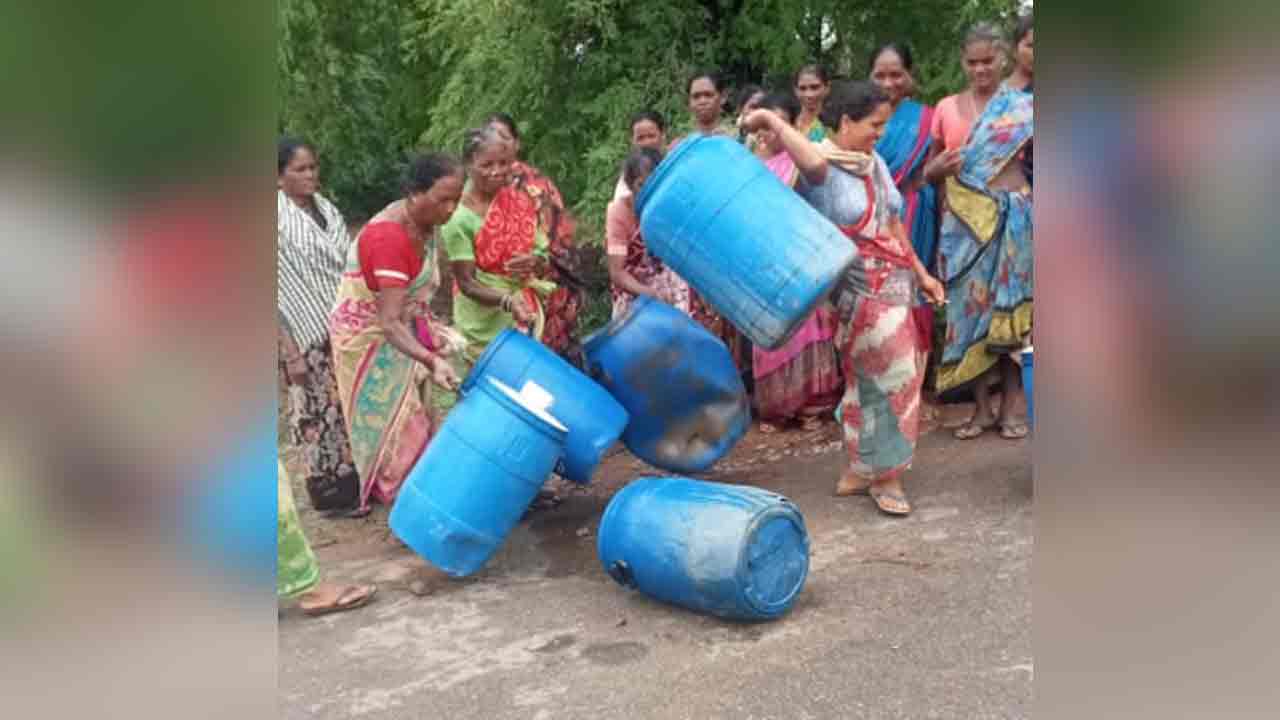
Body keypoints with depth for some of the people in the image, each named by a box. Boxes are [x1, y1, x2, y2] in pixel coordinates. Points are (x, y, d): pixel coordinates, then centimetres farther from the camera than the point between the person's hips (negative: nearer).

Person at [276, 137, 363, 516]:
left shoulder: (327, 209, 6)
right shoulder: (279, 220, -14)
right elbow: (278, 294, -16)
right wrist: (291, 353, -17)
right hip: (309, 340, -6)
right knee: (320, 413, 6)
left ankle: (357, 480, 30)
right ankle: (332, 491, 21)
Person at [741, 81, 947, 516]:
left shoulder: (874, 162, 11)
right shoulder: (818, 165, -13)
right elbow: (815, 162, -41)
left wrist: (920, 273, 18)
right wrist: (772, 121, -30)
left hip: (893, 283, 7)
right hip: (860, 289, -7)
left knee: (867, 378, 14)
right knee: (895, 377, -3)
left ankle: (860, 469, 26)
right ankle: (885, 475, 13)